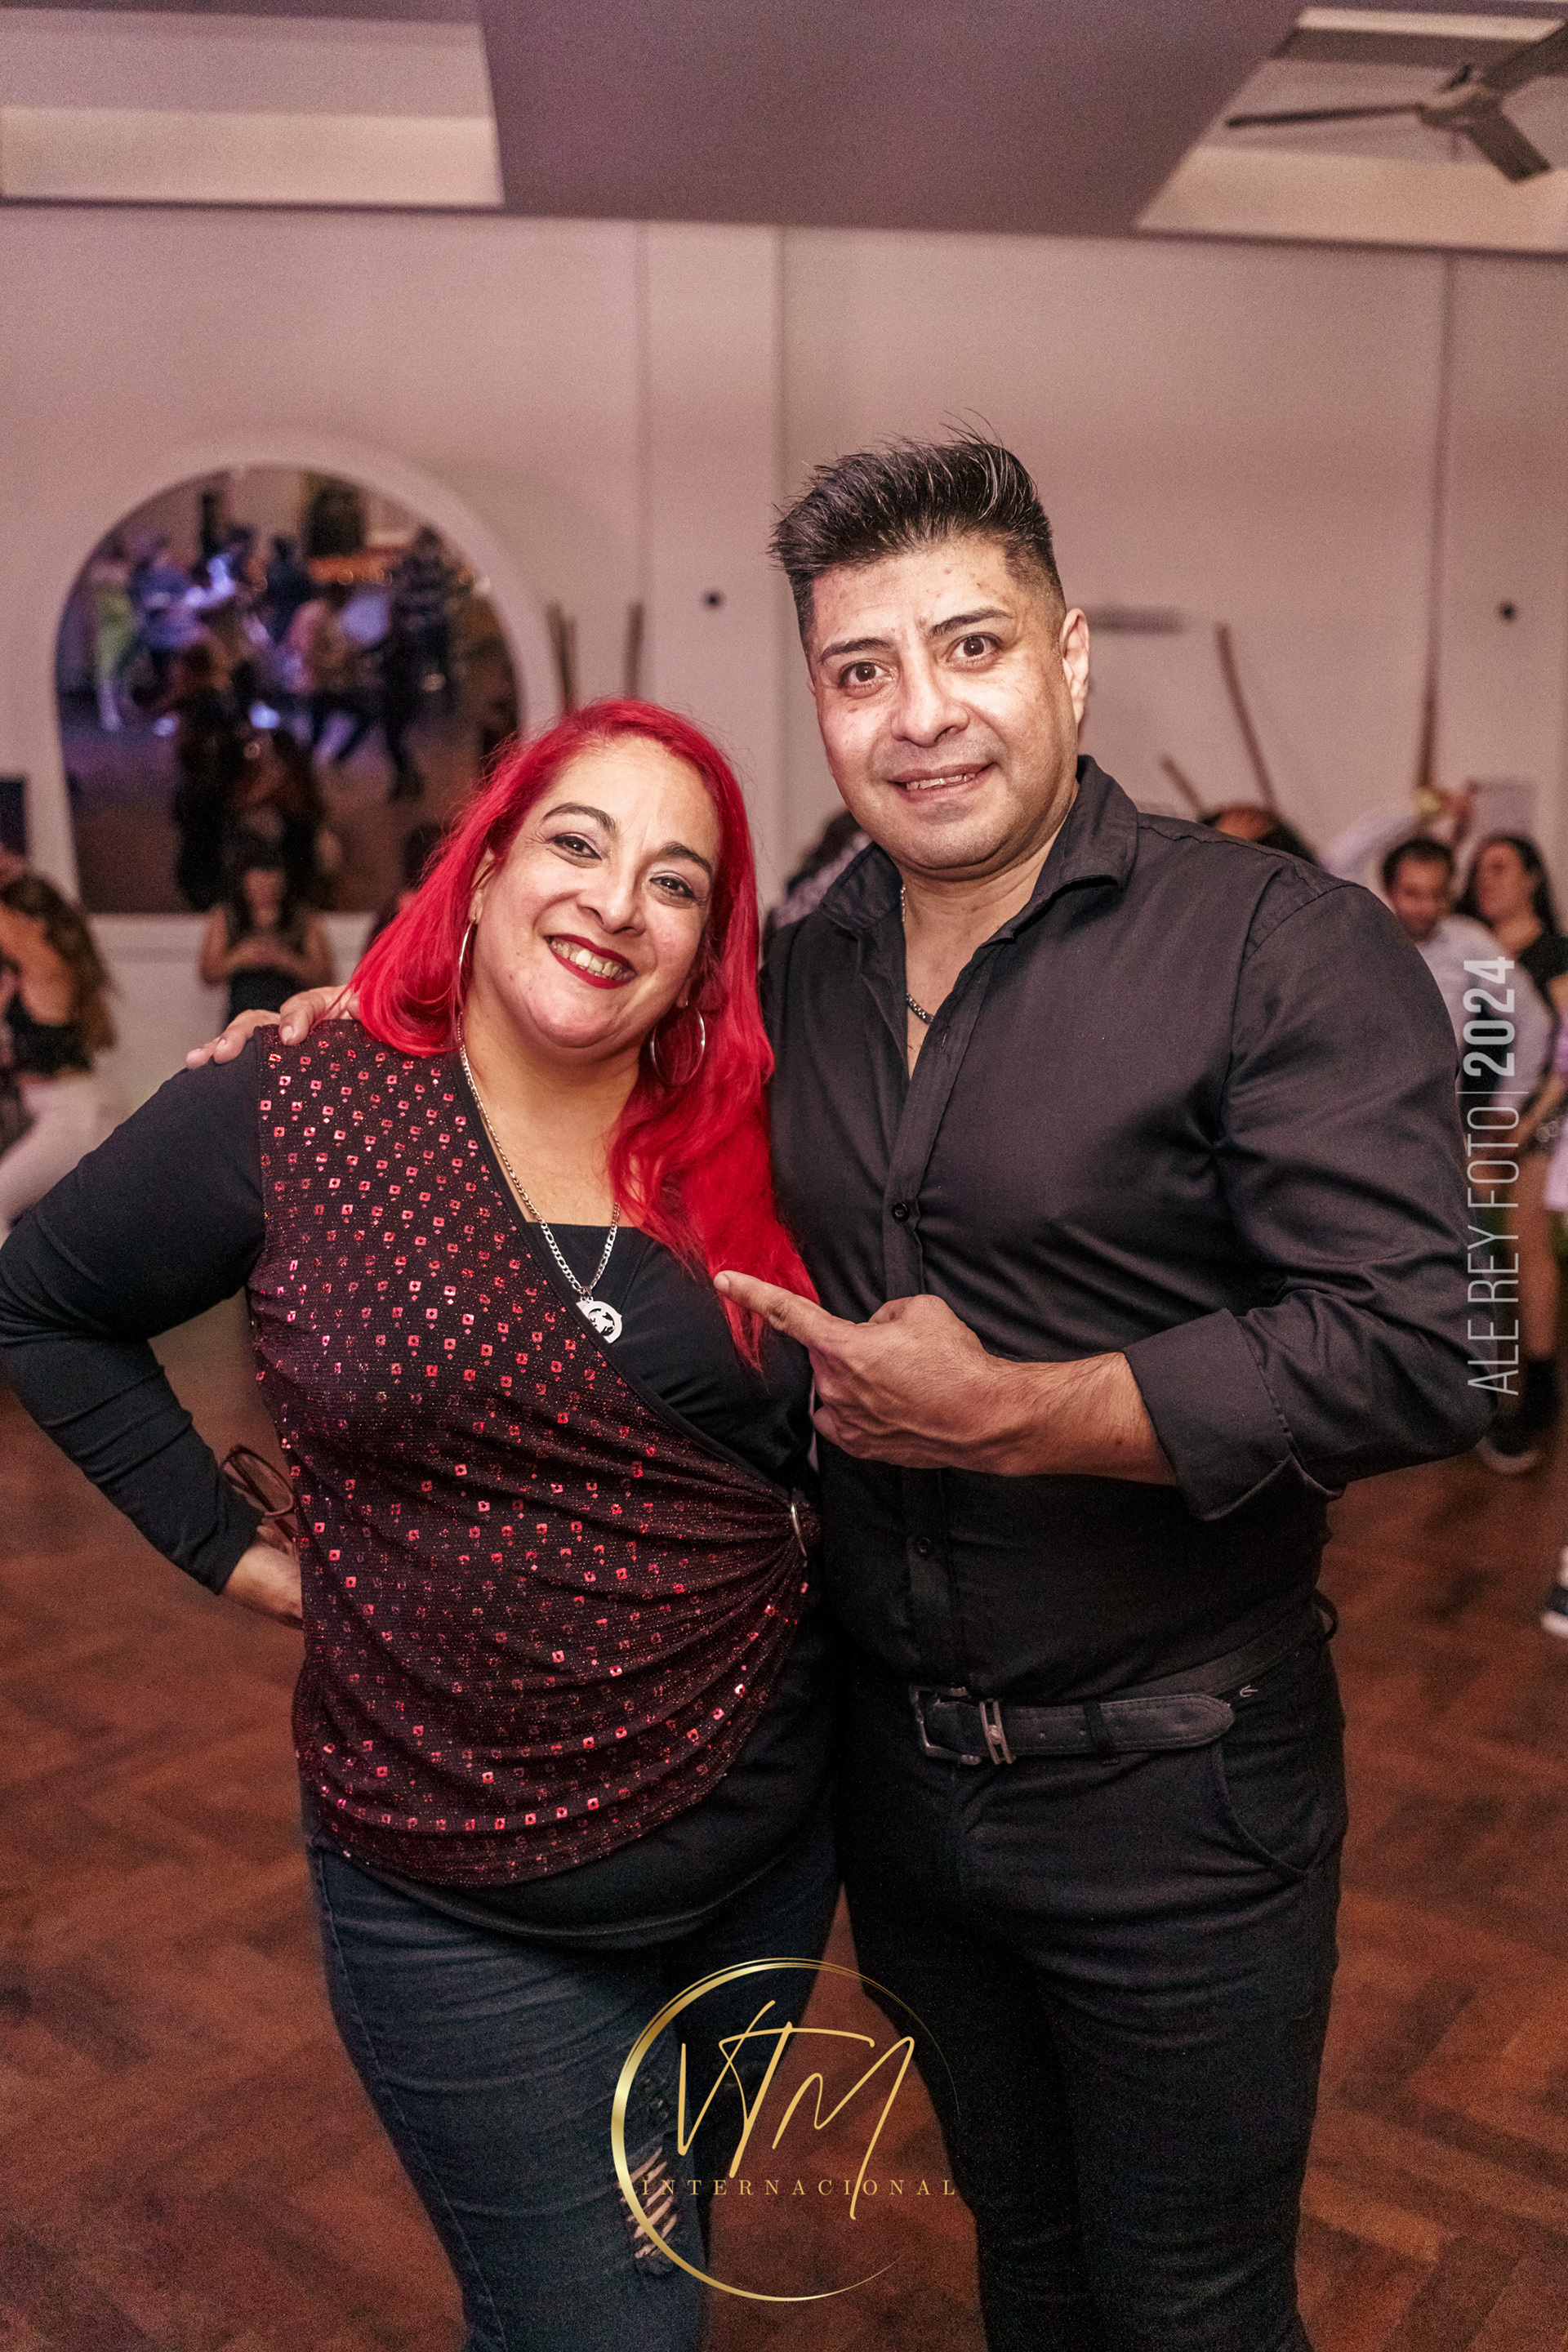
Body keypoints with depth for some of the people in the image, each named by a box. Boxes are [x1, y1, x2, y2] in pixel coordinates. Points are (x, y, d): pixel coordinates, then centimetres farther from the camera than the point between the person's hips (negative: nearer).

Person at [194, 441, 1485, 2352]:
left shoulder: (1280, 949, -16)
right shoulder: (799, 979, 1)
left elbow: (1416, 1350, -24)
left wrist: (1014, 1411, -23)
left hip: (1172, 1789, -5)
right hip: (897, 1764, 5)